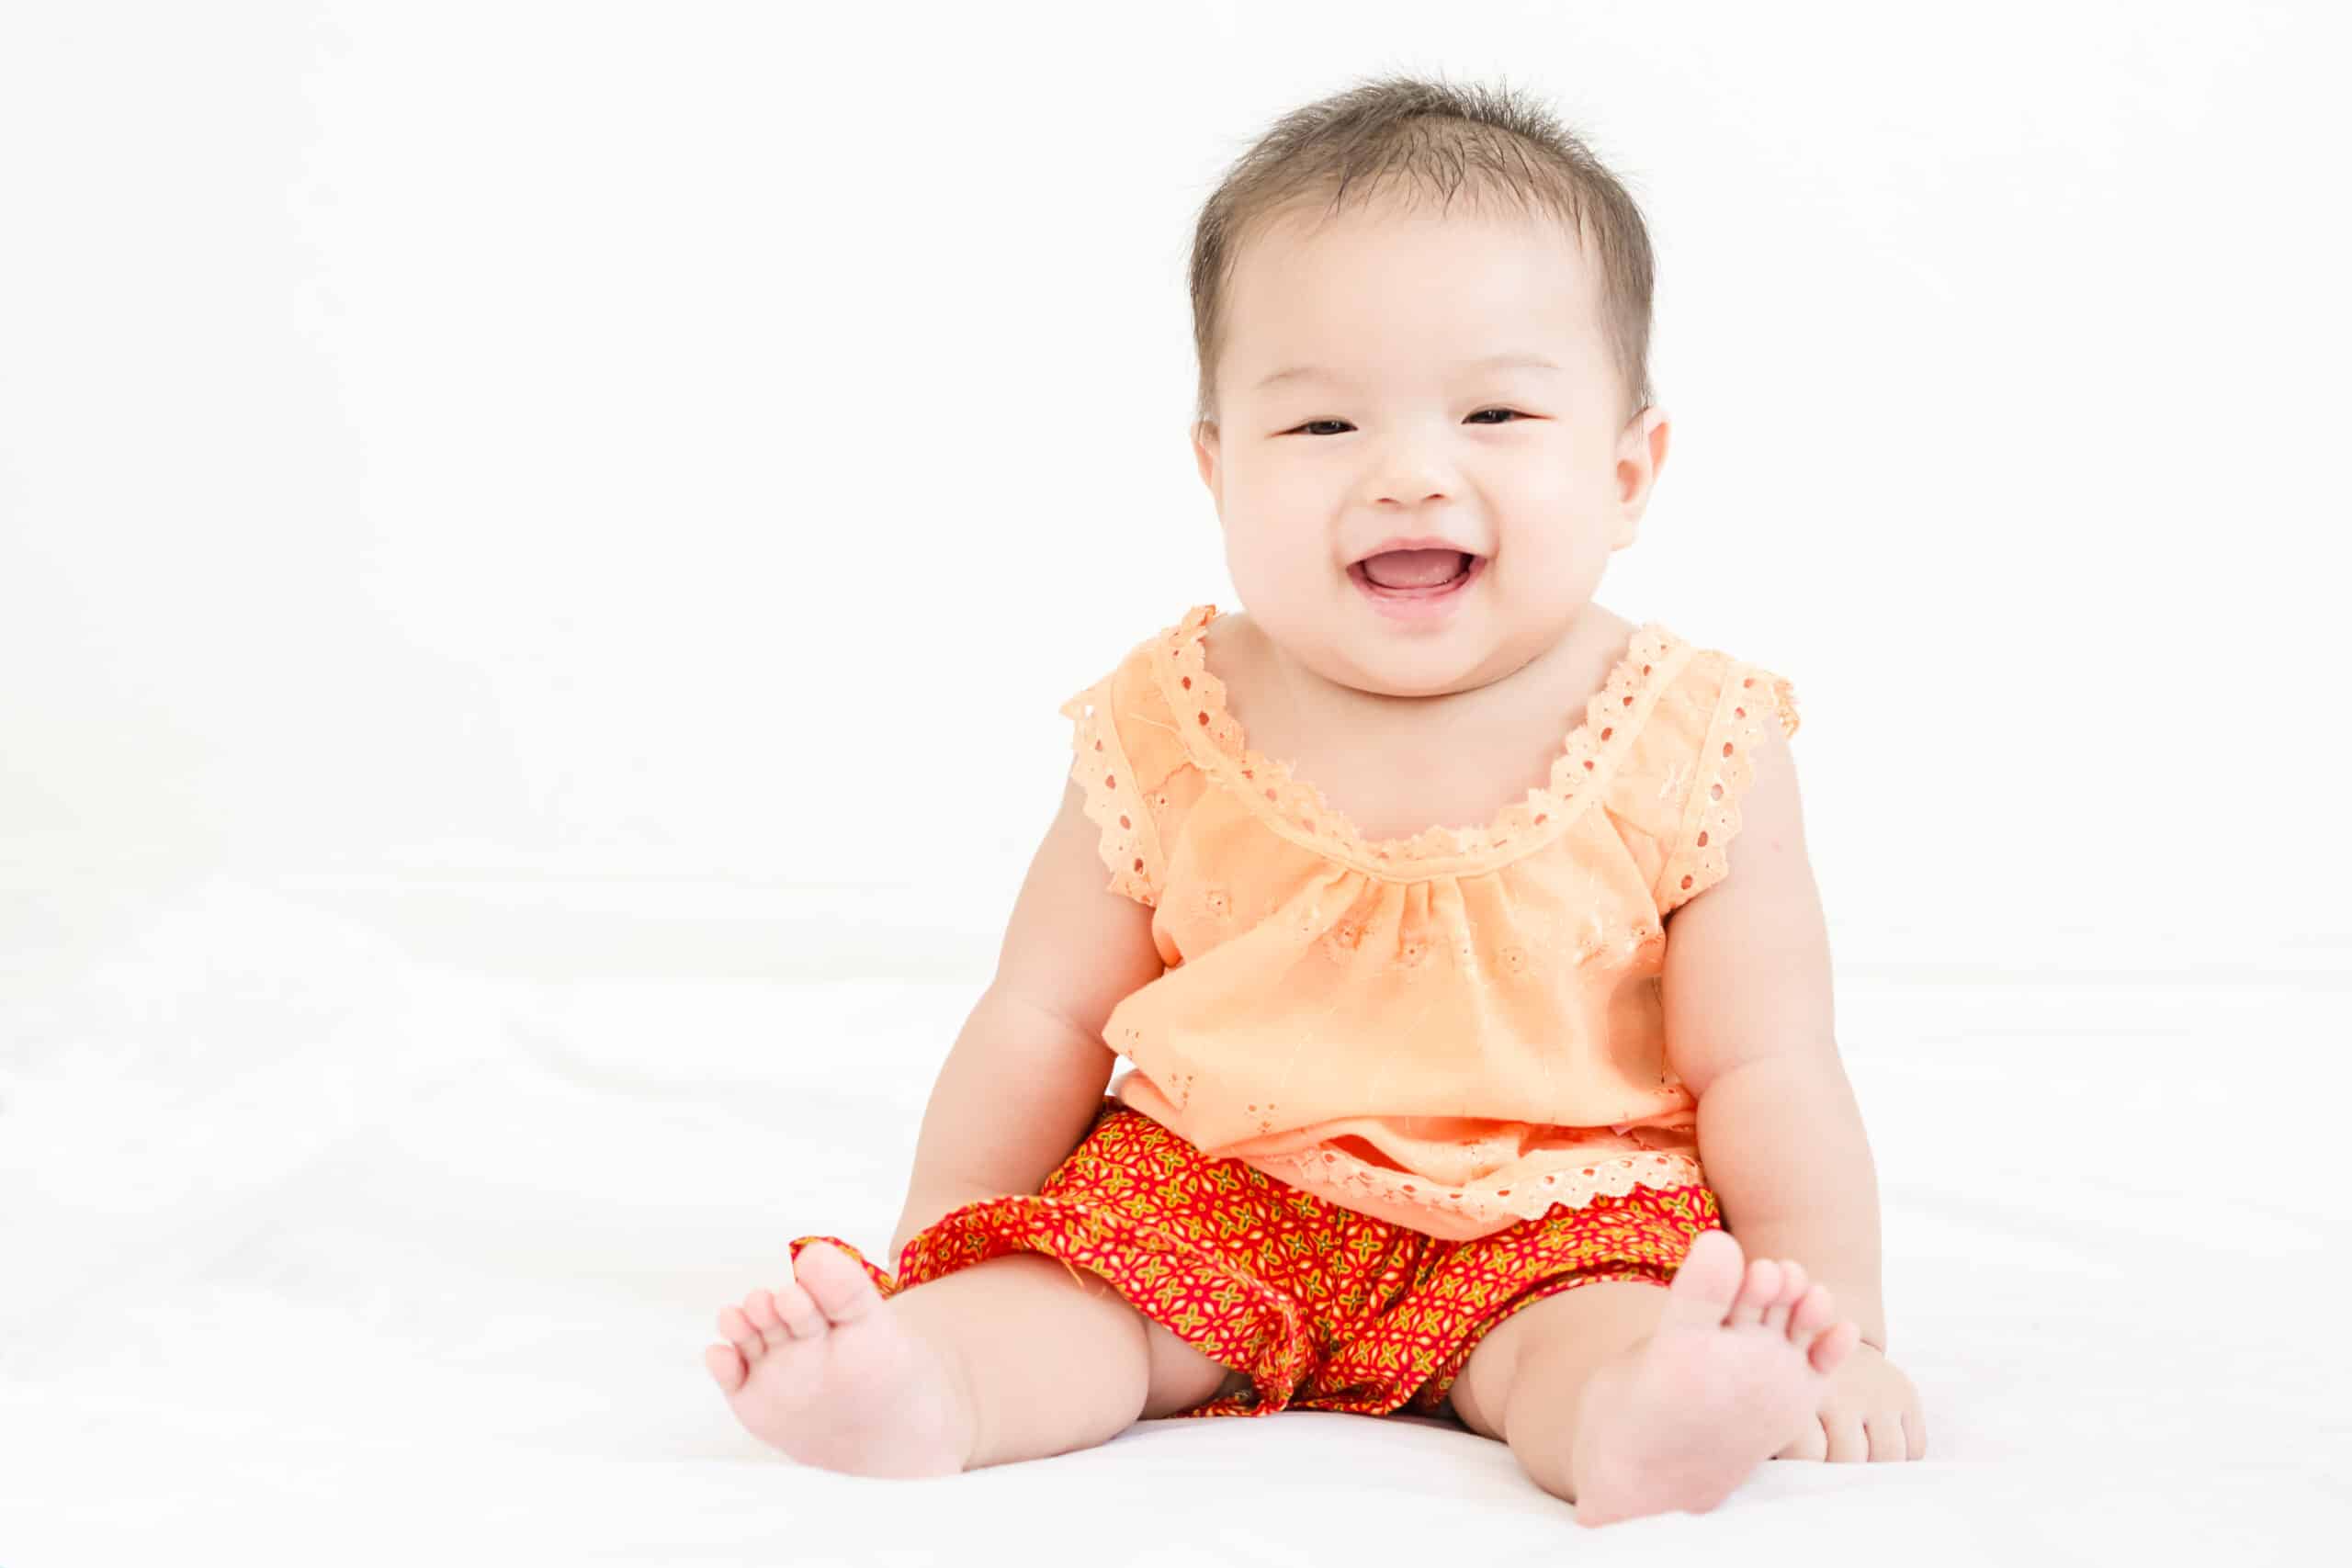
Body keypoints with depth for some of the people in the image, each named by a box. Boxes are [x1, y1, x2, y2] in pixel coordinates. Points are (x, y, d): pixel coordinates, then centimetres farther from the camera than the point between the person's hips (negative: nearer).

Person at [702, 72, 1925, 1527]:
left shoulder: (1692, 751, -10)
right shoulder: (1168, 737, -6)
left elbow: (1766, 1071, -4)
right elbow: (1043, 1023, 4)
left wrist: (1834, 1325, -10)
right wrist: (931, 1275, 6)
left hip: (1561, 1220, -2)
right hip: (1213, 1195, 2)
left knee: (1597, 1332, -31)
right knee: (1054, 1296, -23)